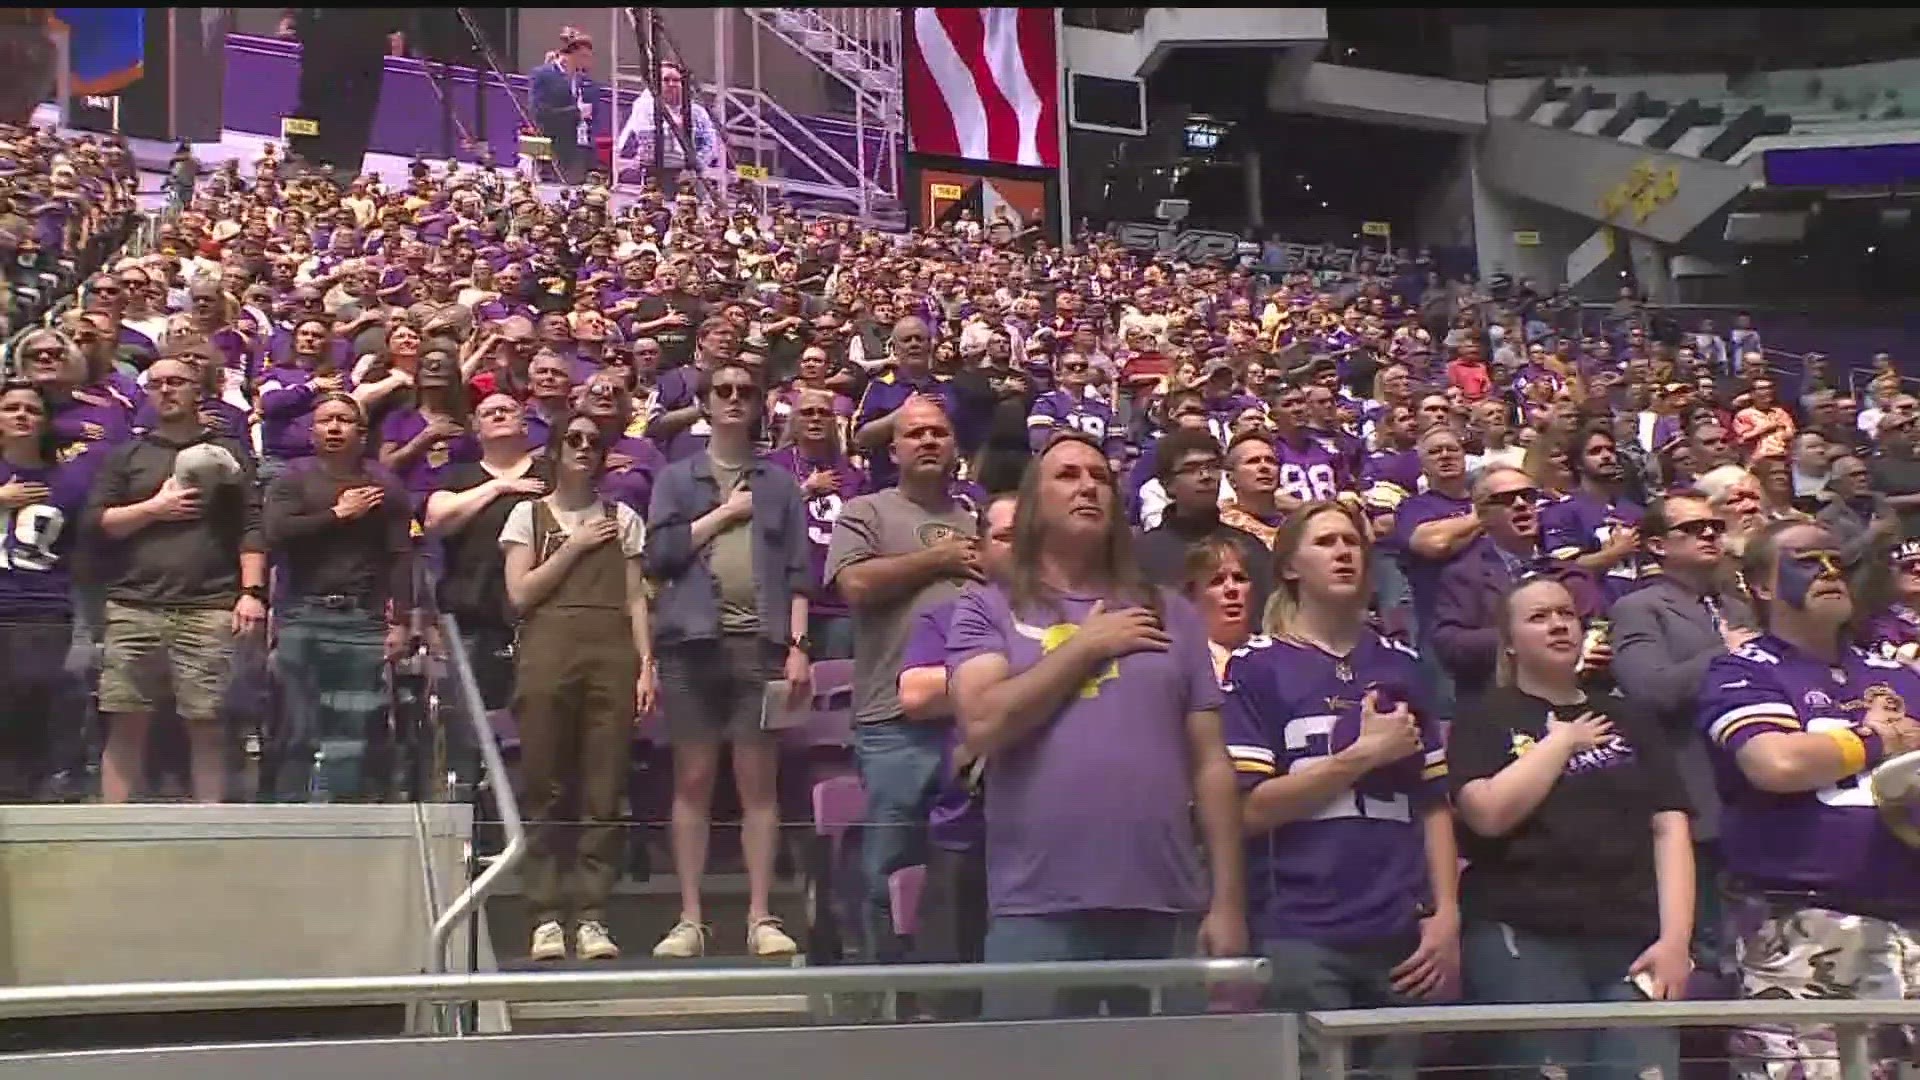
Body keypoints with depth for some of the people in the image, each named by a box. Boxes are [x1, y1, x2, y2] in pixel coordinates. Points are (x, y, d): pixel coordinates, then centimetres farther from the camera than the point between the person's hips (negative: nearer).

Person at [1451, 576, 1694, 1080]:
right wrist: (1562, 740, 0)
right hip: (1522, 939, -3)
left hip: (1633, 941, 3)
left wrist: (1674, 939, -3)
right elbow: (1489, 813, -10)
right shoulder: (1484, 718, 7)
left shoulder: (1629, 720, 18)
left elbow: (1669, 828, 9)